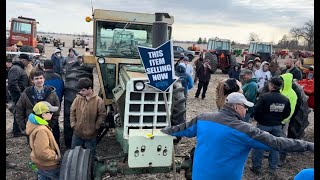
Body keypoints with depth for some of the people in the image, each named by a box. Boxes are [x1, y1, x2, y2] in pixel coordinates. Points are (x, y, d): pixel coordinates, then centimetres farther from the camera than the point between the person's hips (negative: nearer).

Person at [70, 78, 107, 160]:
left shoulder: (98, 100, -16)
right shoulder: (78, 98, -6)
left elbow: (102, 115, -8)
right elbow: (72, 111, 5)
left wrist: (95, 127, -9)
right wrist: (73, 124, 0)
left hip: (91, 134, -3)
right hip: (77, 132, 3)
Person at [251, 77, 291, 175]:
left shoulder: (264, 97, -20)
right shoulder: (285, 99, -4)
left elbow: (256, 111, -18)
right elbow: (287, 114, 4)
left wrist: (259, 119, 1)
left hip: (263, 125, -4)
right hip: (277, 126, 4)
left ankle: (256, 167, 18)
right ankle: (273, 169, 24)